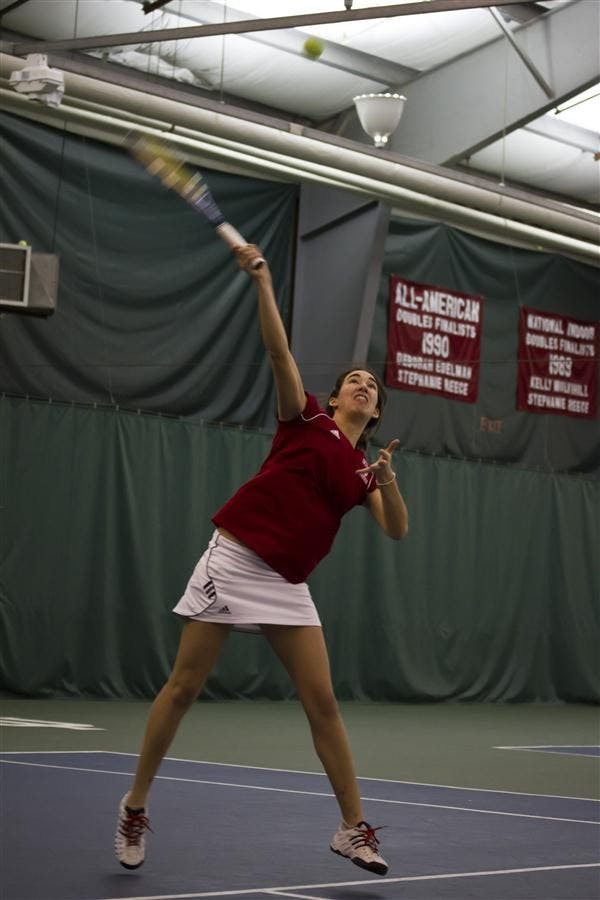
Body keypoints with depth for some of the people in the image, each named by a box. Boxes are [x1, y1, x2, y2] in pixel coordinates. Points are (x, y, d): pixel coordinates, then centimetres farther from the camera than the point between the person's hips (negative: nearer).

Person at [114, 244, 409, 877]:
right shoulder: (306, 421, 3)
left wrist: (388, 479, -16)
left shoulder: (363, 470, 13)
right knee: (183, 688, -1)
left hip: (286, 585, 4)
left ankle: (353, 827, 5)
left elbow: (396, 530, 2)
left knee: (322, 702, -3)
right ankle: (135, 807, 13)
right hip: (234, 559, -4)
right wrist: (262, 282, -18)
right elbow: (279, 352, -9)